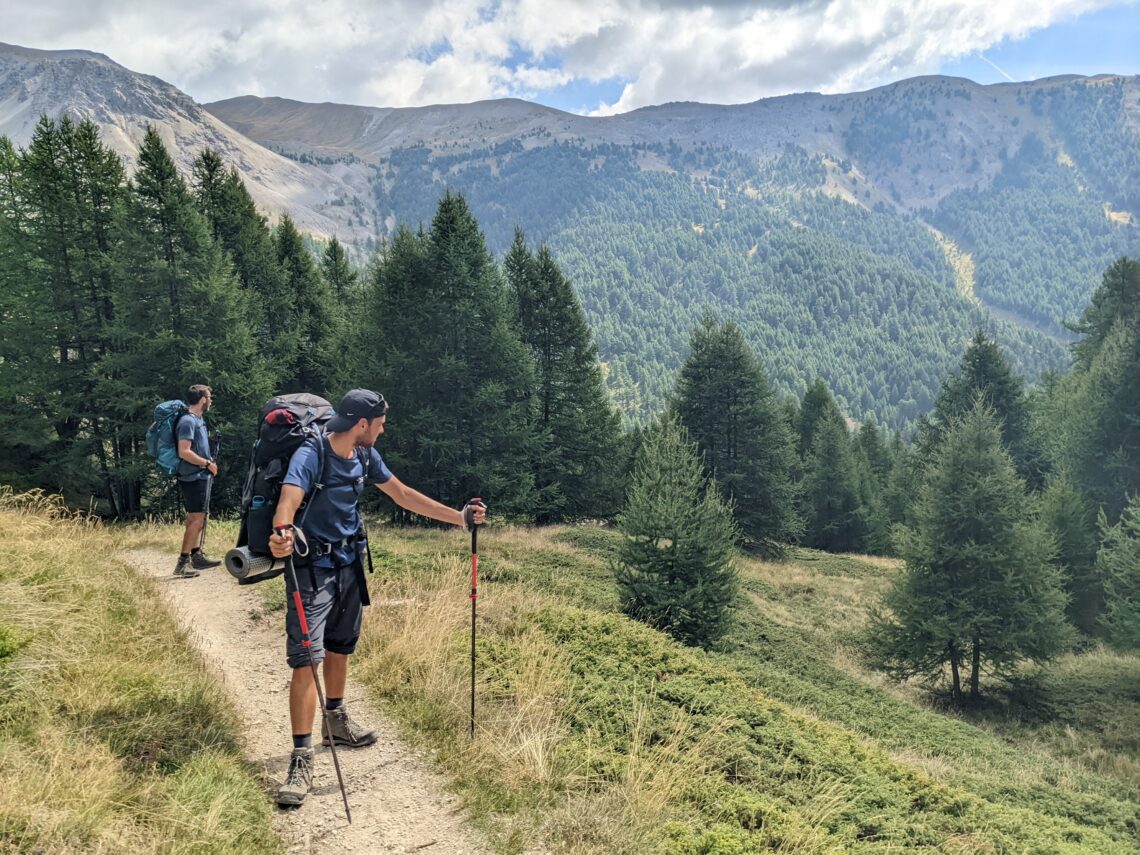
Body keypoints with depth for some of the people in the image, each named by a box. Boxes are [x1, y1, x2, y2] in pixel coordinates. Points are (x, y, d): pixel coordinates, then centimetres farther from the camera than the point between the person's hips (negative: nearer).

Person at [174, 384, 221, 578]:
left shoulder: (198, 419, 14)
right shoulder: (188, 421, -16)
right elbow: (184, 452, -24)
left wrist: (209, 462, 11)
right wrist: (207, 463, -16)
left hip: (199, 477, 10)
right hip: (193, 477, -10)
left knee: (197, 518, 16)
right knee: (197, 519, -11)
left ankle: (197, 556, 24)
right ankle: (183, 563, -11)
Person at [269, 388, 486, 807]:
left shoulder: (366, 455, 0)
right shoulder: (311, 455, -22)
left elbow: (403, 495, 9)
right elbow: (288, 500, -39)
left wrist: (458, 517, 9)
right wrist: (282, 533, -62)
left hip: (349, 563, 7)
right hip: (312, 565, -7)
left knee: (340, 645, 21)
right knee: (306, 657, -12)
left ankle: (335, 721, 41)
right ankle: (302, 759, -7)